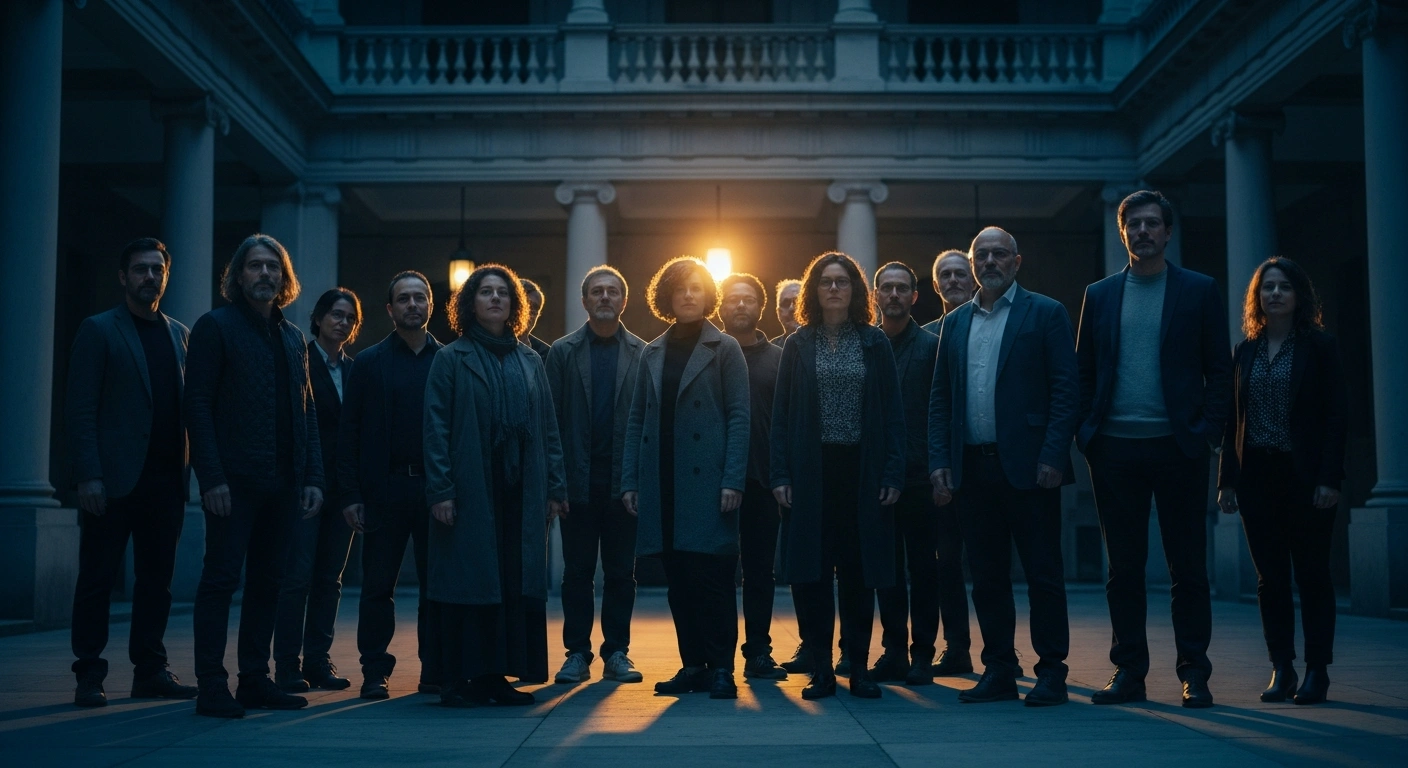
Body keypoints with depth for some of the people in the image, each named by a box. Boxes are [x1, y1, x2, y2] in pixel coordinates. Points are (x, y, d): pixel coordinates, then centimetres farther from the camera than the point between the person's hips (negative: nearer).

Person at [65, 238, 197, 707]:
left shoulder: (179, 334, 16)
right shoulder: (98, 331, 1)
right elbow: (80, 409, -6)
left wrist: (191, 468, 4)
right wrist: (88, 476, -14)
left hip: (166, 479, 5)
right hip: (116, 478, -5)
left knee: (157, 580, 9)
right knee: (97, 579, 1)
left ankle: (150, 671, 17)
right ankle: (89, 677, 7)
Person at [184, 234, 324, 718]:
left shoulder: (293, 337, 17)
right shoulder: (216, 326, -1)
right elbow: (197, 405, -7)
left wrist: (313, 477, 6)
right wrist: (211, 477, -16)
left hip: (284, 482, 6)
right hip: (234, 479, -6)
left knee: (267, 583, 9)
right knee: (221, 579, -3)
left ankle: (255, 680, 16)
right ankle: (211, 687, 1)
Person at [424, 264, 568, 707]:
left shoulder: (530, 362, 13)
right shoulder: (452, 359, 2)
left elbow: (548, 429, 11)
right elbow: (436, 429, -4)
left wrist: (555, 487, 4)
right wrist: (440, 490, -12)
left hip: (521, 492, 4)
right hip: (470, 490, -4)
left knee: (516, 583, 2)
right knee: (467, 581, -1)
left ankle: (495, 676, 10)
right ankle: (458, 680, 5)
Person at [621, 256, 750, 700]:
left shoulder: (724, 350, 2)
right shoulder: (652, 354, 14)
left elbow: (738, 417, -4)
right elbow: (637, 420, 12)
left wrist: (733, 480, -13)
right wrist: (630, 481, 5)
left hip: (706, 480, -4)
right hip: (662, 481, 4)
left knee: (712, 575, -4)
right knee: (678, 578, 7)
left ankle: (720, 668, 3)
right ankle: (693, 664, 14)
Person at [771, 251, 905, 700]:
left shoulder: (875, 343, 6)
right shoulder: (798, 345, 7)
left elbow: (893, 412, 3)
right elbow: (782, 413, 3)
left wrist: (893, 473, -6)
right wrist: (780, 474, -6)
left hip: (862, 470, 0)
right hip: (811, 472, 0)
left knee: (859, 571, 4)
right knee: (811, 572, -1)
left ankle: (859, 667, 13)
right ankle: (820, 669, 8)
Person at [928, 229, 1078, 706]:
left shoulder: (1045, 314, 2)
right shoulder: (955, 322, 15)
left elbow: (1066, 389, -4)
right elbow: (940, 398, 13)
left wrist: (1053, 456, -13)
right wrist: (939, 461, 3)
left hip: (1027, 465, -4)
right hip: (972, 467, 4)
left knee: (1043, 573, 0)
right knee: (987, 575, 8)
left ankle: (1051, 673, 7)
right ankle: (998, 672, 16)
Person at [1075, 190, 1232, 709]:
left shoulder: (1199, 291, 5)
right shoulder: (1099, 295, 11)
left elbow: (1220, 370, 3)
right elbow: (1083, 371, 12)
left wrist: (1207, 431, -8)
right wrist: (1084, 432, 0)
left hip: (1178, 447, -2)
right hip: (1114, 450, 2)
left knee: (1188, 567, 2)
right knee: (1123, 568, 6)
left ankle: (1194, 675, 9)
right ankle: (1128, 672, 13)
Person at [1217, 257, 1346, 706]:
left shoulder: (1319, 346, -1)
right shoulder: (1245, 352, 10)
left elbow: (1336, 415, -6)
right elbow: (1232, 420, 9)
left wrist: (1329, 479, -14)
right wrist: (1227, 480, 4)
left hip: (1305, 477, -4)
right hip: (1256, 476, 4)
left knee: (1312, 573, 1)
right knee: (1270, 577, 5)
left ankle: (1317, 670, 8)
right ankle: (1281, 669, 12)